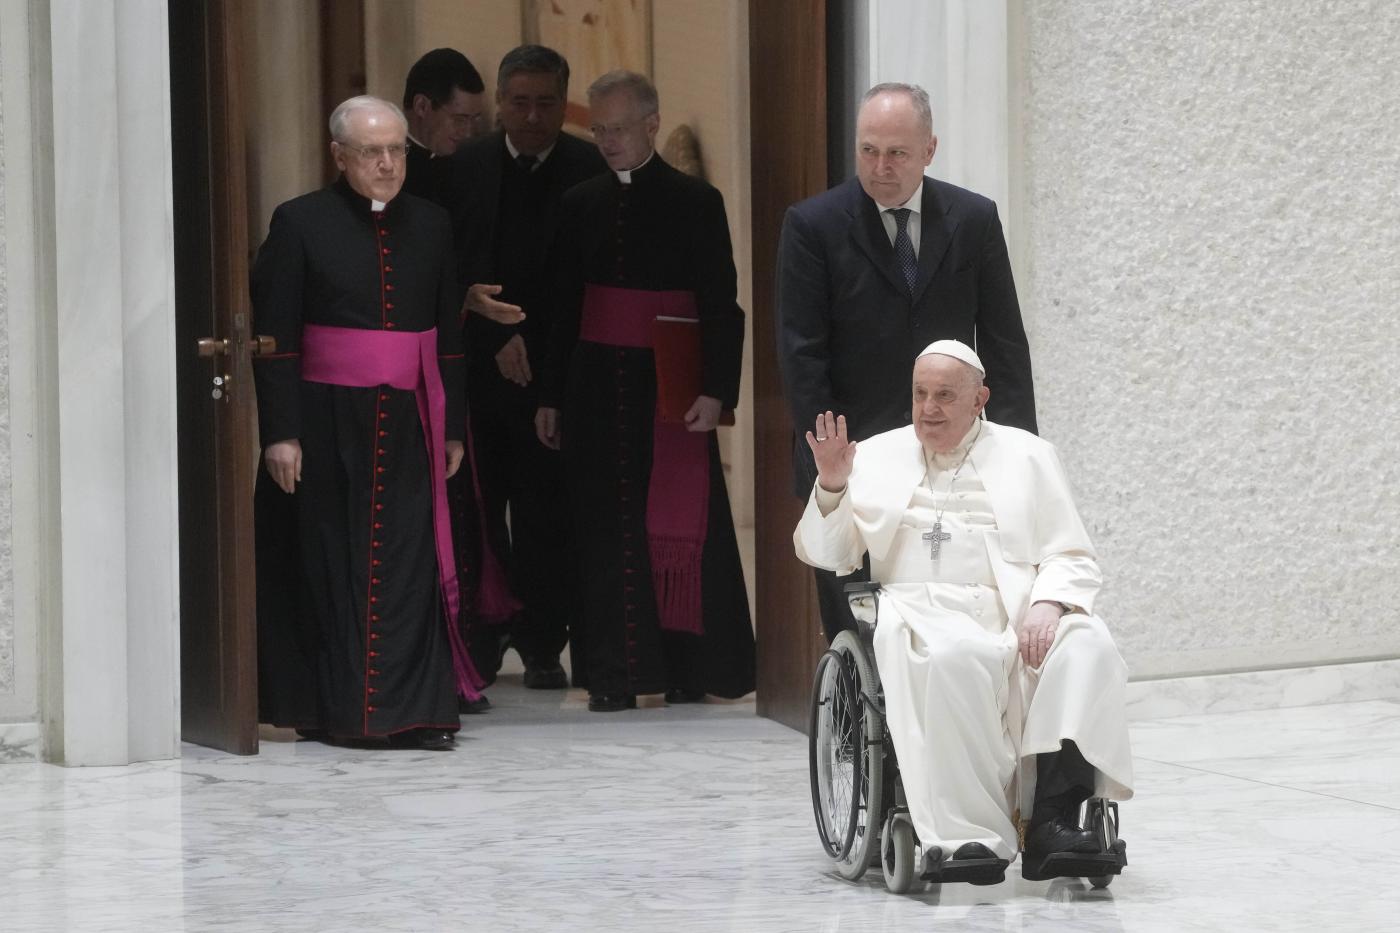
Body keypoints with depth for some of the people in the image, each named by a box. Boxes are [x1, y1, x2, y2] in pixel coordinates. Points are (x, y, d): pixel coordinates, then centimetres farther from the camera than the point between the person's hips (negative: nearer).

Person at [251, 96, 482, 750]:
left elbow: (450, 334, 13)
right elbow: (274, 337, -4)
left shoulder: (431, 225, 9)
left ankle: (413, 712, -3)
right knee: (330, 565, 2)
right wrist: (279, 432, -10)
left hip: (406, 421, 3)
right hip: (326, 422, -3)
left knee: (409, 562, -4)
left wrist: (451, 427, 9)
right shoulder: (301, 223, -2)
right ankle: (330, 709, 9)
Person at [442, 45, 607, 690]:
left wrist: (530, 341, -9)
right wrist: (496, 339, -6)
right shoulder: (467, 167, 5)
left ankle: (542, 645, 8)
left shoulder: (588, 170, -1)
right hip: (477, 365, 2)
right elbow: (453, 269, 5)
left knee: (546, 513, 0)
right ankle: (478, 643, 12)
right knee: (476, 507, 3)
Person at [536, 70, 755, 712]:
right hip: (598, 387, 4)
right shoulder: (581, 205, 12)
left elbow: (721, 306, -3)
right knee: (605, 527, 1)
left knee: (680, 525, -4)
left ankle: (689, 670, 3)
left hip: (671, 387, -4)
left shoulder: (696, 202, 1)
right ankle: (614, 675, 5)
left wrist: (716, 390, -12)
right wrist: (551, 396, 11)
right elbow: (564, 309, 15)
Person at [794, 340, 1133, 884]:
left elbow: (1072, 560, 13)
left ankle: (1053, 815, -42)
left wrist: (1047, 604, -10)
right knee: (952, 658, -39)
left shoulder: (1027, 456, 20)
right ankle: (965, 836, -43)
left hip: (1019, 614, 1)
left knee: (1087, 647, -33)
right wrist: (831, 488, -1)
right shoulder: (876, 457, 22)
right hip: (926, 610, -1)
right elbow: (825, 554, 19)